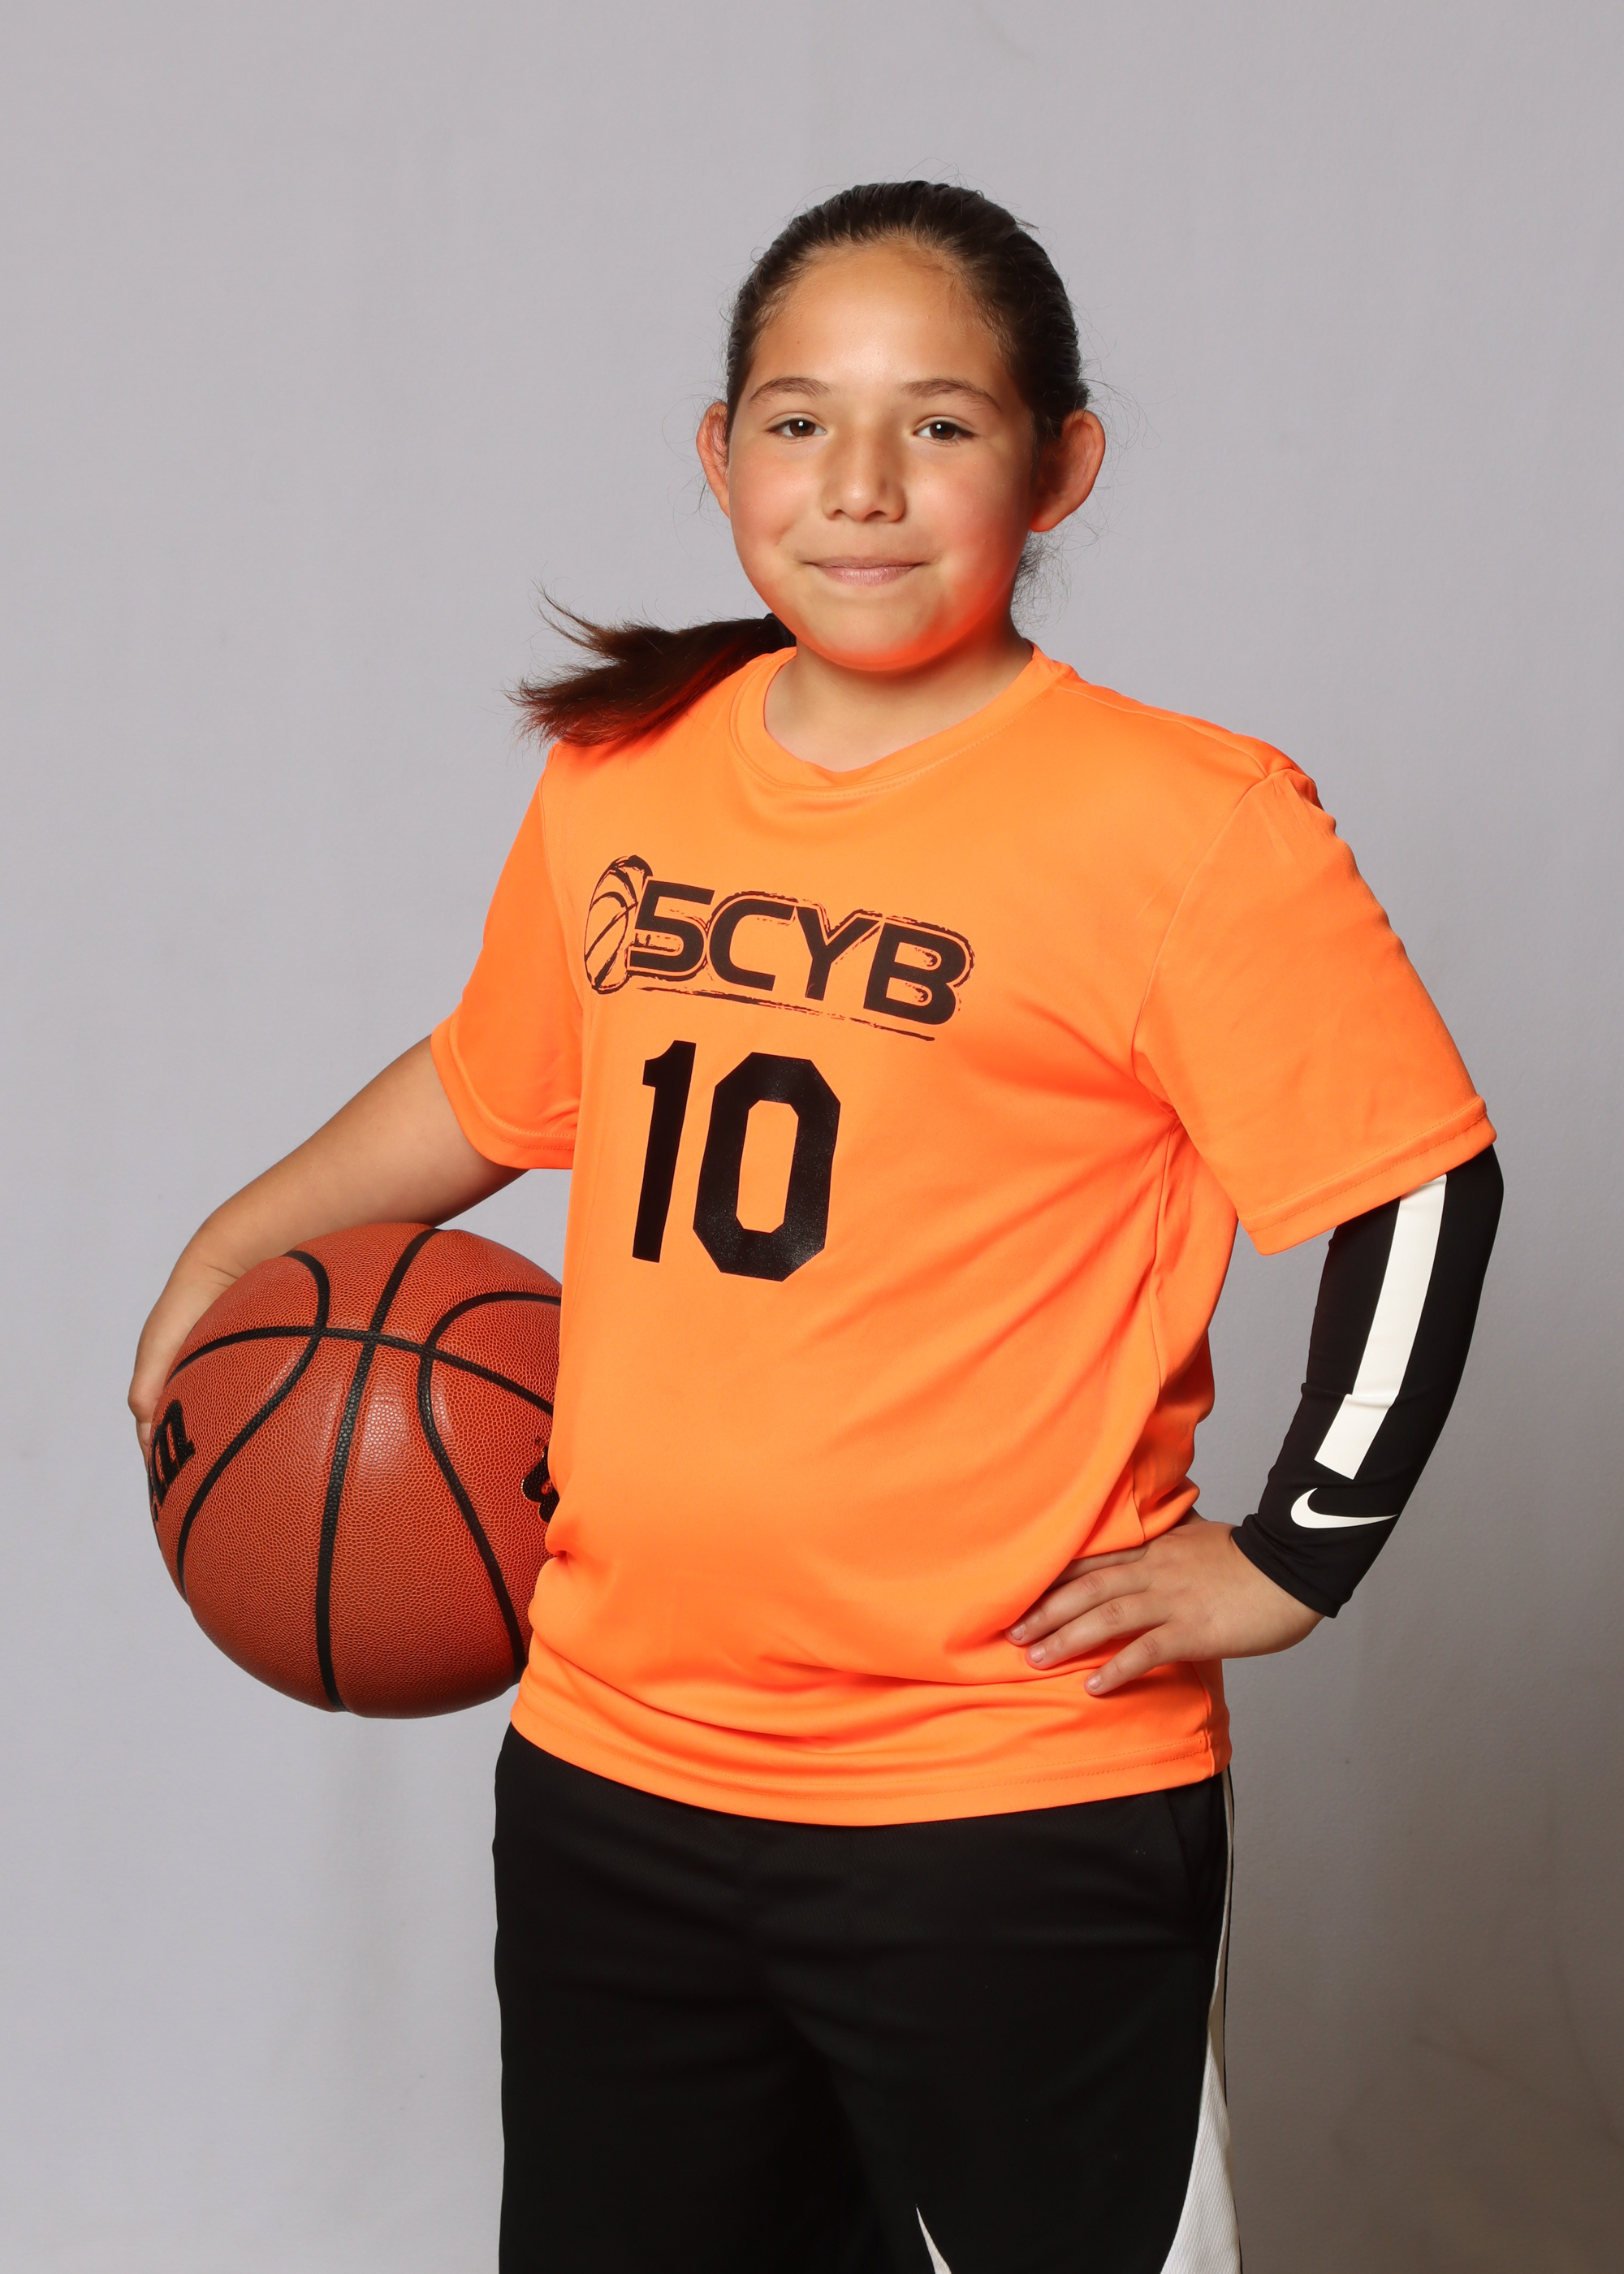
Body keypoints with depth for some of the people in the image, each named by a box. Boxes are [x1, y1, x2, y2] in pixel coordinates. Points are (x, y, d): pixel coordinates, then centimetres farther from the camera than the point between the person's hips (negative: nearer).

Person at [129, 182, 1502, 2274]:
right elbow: (495, 1081, 22)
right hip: (610, 1780, 5)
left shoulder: (1183, 826, -12)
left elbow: (1422, 1195, -9)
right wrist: (235, 1244, 28)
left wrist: (1285, 1561, -9)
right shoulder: (617, 779, 5)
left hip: (1017, 1814, -5)